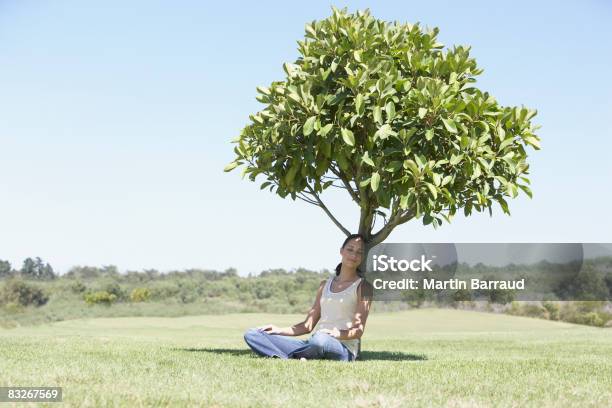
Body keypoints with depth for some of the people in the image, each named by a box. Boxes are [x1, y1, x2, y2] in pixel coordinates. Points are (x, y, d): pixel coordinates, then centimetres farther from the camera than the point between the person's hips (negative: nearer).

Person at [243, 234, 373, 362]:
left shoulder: (362, 286, 6)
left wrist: (340, 334, -25)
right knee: (252, 335, -9)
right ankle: (296, 360, -33)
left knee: (320, 340, -44)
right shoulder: (325, 285, 22)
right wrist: (279, 330, 4)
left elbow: (358, 330, -4)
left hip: (345, 349, -6)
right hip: (315, 344, 6)